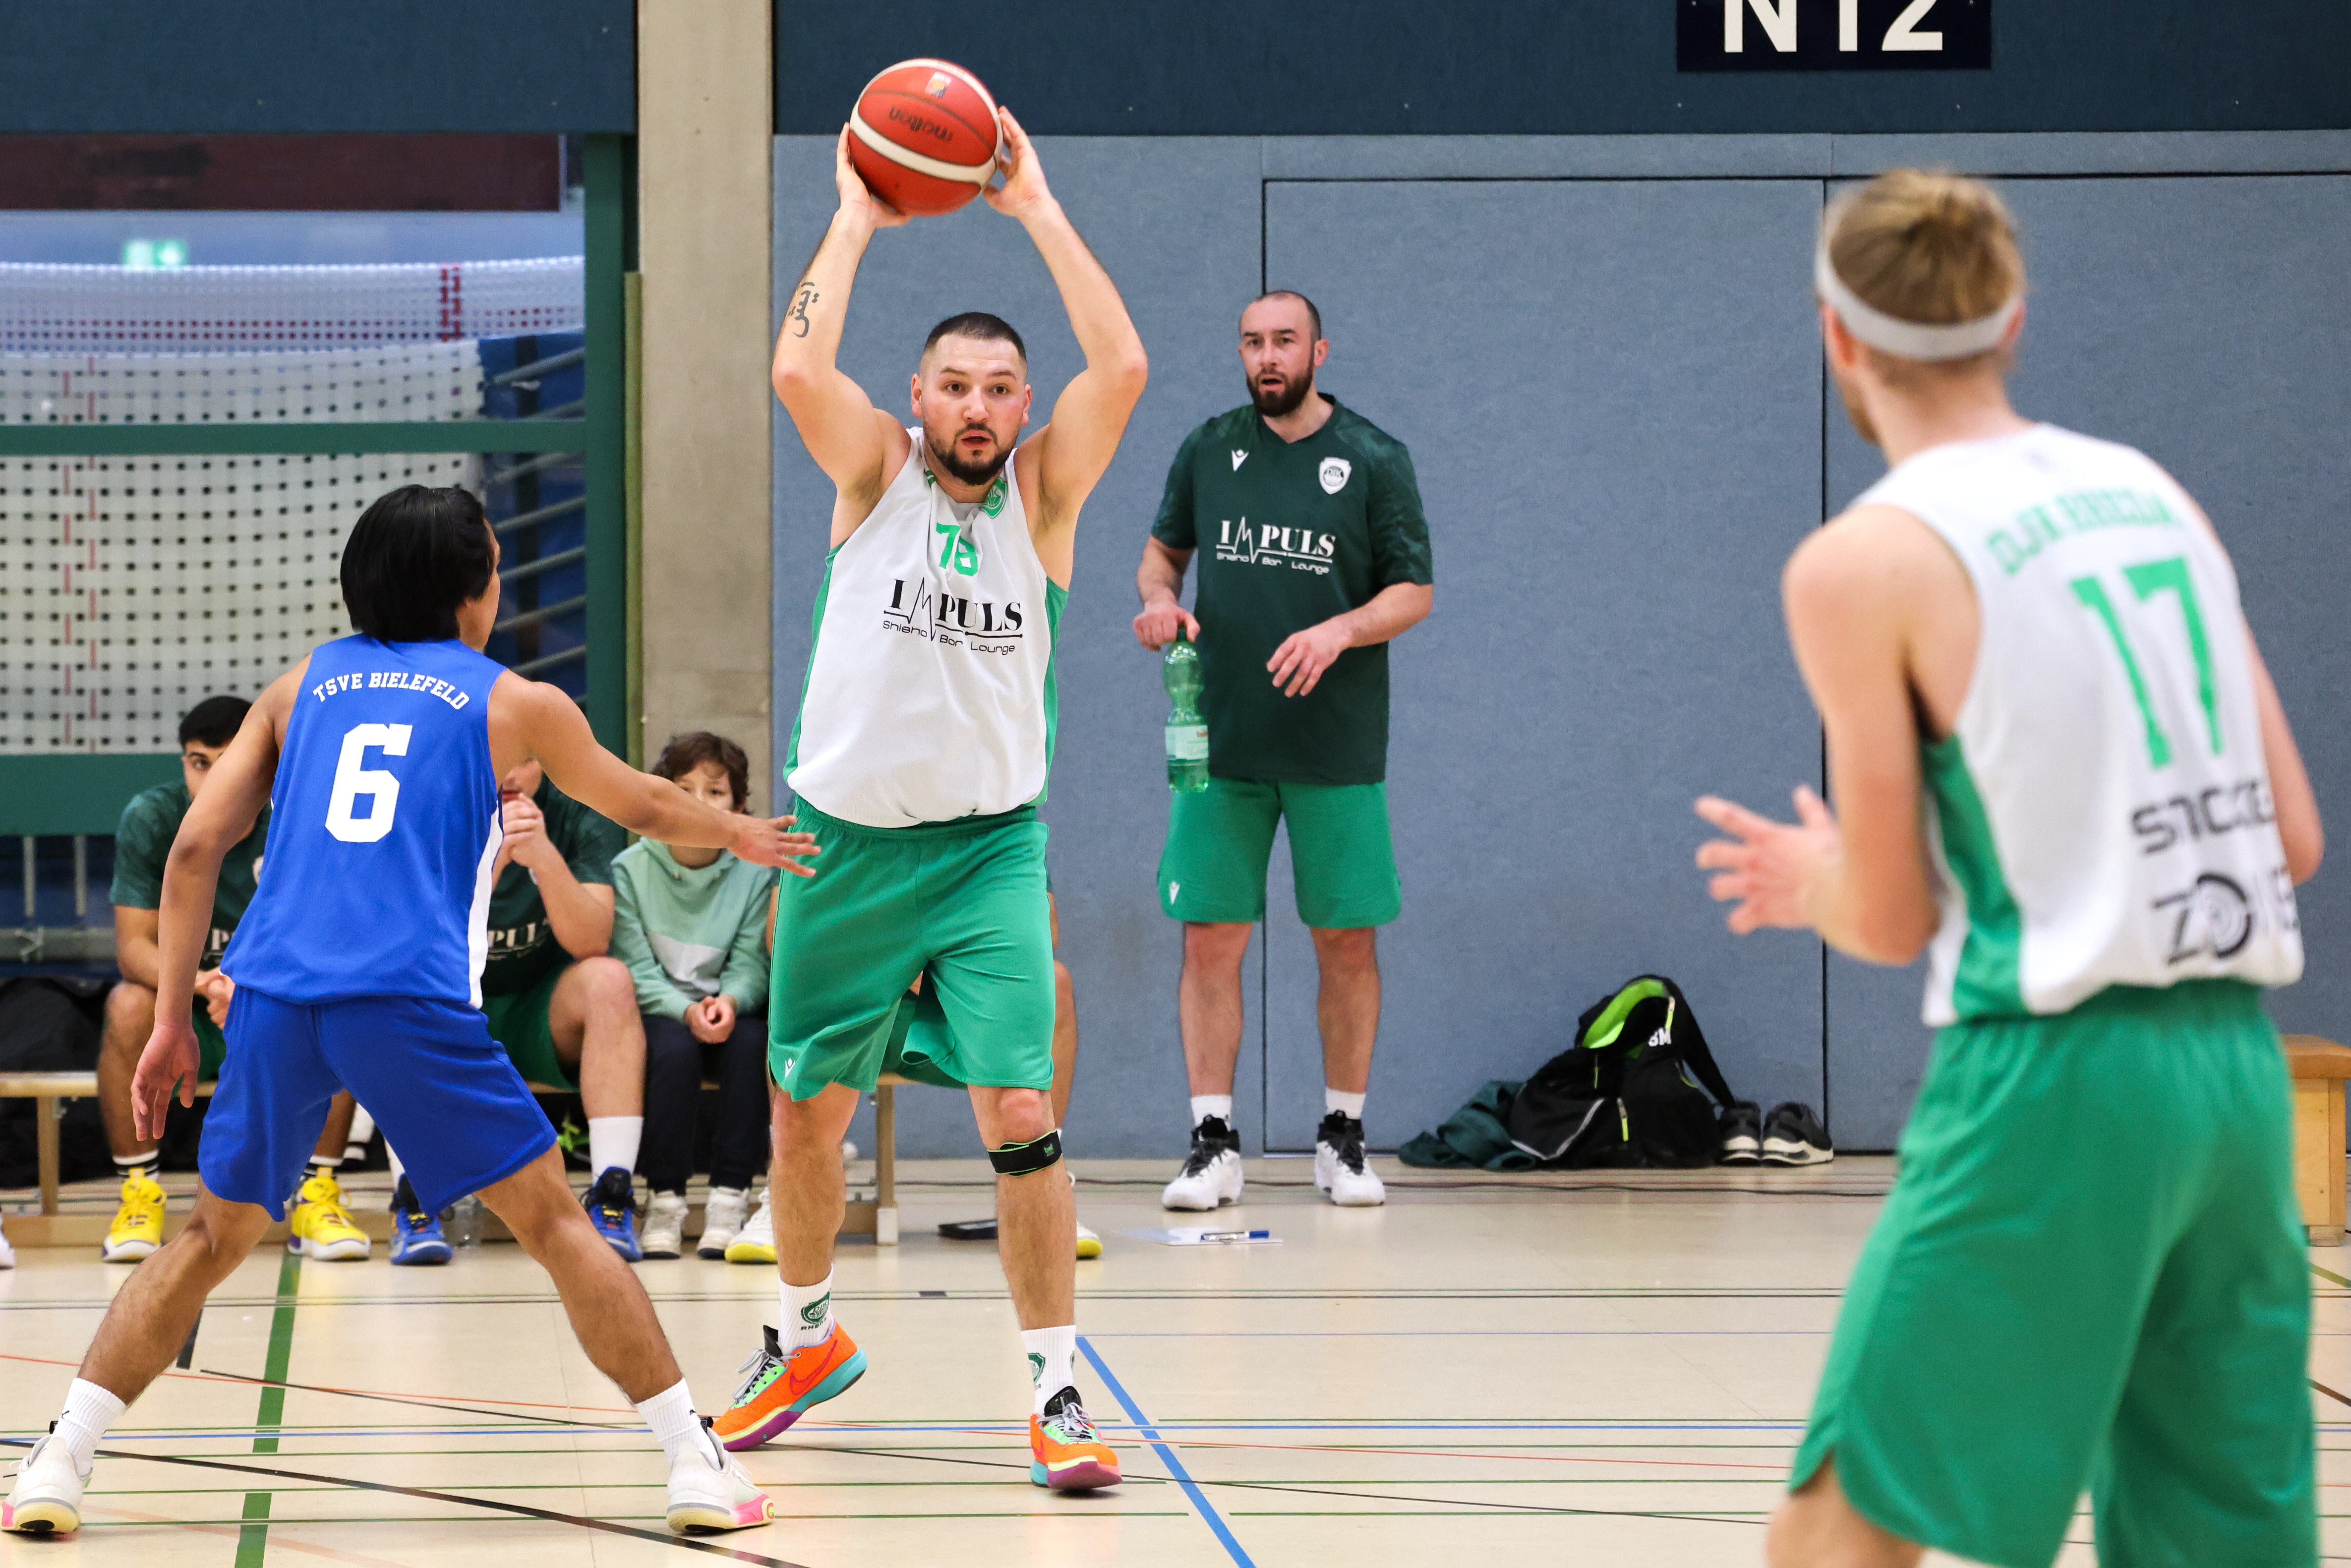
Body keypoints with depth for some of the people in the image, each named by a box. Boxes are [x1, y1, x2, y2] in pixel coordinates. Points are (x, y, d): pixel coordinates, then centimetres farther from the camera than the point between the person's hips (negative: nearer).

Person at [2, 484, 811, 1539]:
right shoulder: (516, 704, 15)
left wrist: (171, 1024, 18)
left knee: (213, 1237, 17)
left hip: (274, 993, 3)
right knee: (554, 1222, 7)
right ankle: (696, 1466, 4)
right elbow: (646, 808, 32)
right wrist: (740, 836, 53)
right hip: (411, 998, -3)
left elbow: (195, 847, 14)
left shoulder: (303, 684, 21)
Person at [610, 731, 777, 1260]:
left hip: (729, 1013, 1)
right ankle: (665, 1200, -25)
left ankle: (730, 1197, -26)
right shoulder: (630, 869, -3)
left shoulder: (755, 874, 1)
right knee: (674, 1048, -34)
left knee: (750, 1041, -32)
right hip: (657, 1013, -1)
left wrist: (728, 1003, -26)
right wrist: (687, 1011, -25)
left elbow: (749, 965, -4)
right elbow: (636, 969, -9)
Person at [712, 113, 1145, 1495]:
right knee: (807, 1114, 13)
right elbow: (798, 369, -20)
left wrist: (1039, 211, -13)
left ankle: (1059, 1393, -5)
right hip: (847, 843, 1)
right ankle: (810, 1340, 36)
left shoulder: (1042, 492, -1)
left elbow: (1122, 369, -17)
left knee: (1021, 1120, -12)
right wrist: (856, 220, -12)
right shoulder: (877, 473, -1)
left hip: (987, 850, -1)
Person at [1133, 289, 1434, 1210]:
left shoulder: (1374, 459, 0)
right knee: (1210, 936, -3)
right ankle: (1213, 1146, 1)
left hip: (1338, 749, -1)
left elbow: (1414, 591, 0)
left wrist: (1340, 631, -18)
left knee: (1348, 940, 2)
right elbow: (1163, 549, 19)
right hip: (1221, 743, 1)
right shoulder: (1209, 449, 7)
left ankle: (1342, 1138, 15)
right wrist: (1159, 599, -3)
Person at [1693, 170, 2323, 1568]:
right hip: (2238, 1065, 6)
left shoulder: (1861, 562, -6)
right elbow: (2292, 840, 12)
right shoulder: (2155, 496, 11)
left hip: (2050, 1080, -6)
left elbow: (1889, 922, -2)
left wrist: (1812, 879, 20)